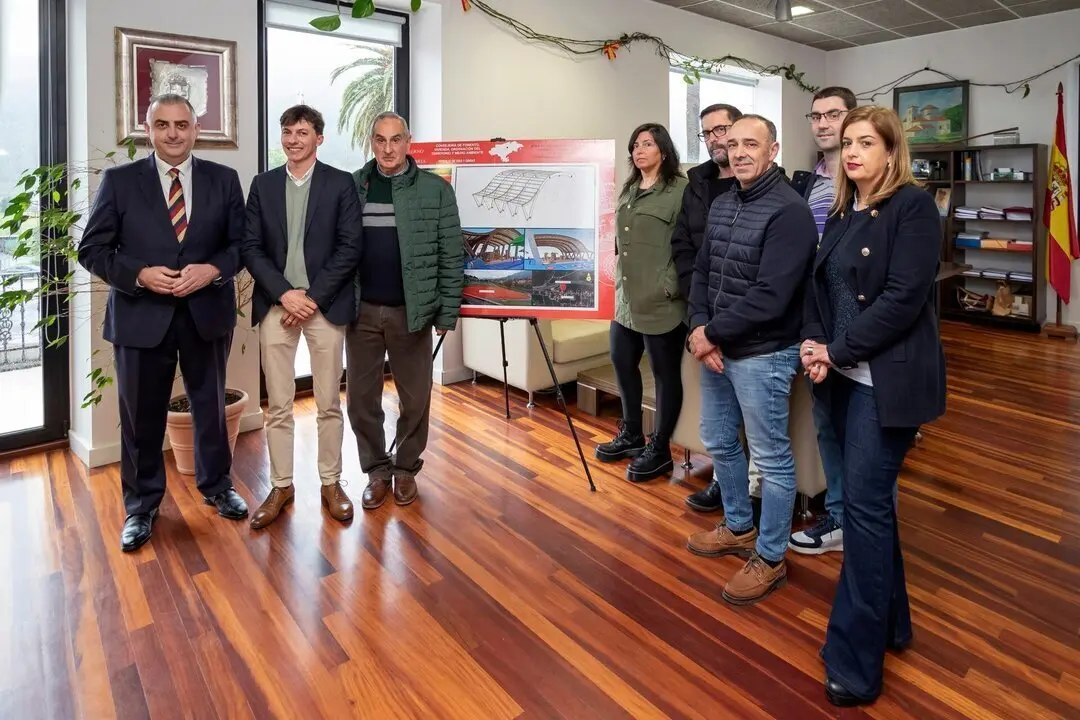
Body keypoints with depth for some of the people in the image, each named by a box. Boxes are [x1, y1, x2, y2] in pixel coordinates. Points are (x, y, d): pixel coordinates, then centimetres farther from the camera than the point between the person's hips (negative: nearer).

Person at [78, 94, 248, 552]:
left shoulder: (224, 179, 4)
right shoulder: (119, 180, 1)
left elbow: (242, 243, 3)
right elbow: (92, 249, 0)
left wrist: (213, 269, -16)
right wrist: (140, 275, -16)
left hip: (207, 312, 1)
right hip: (141, 315, -1)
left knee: (211, 406, 15)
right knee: (141, 416, 9)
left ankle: (217, 486, 34)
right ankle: (141, 506, 27)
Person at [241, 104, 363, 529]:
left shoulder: (341, 184, 2)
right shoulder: (263, 184, 10)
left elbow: (349, 248, -5)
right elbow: (251, 248, 5)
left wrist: (313, 297, -11)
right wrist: (284, 294, -10)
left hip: (325, 305, -2)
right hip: (276, 306, 2)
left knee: (329, 404, 6)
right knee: (277, 405, 6)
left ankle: (331, 483, 19)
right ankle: (281, 486, 19)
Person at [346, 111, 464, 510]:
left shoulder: (436, 189, -2)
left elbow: (450, 255, -3)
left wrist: (447, 312, -5)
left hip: (411, 312, -2)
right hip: (361, 311, 2)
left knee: (415, 398, 8)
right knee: (361, 398, 8)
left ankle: (406, 469, 28)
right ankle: (376, 470, 25)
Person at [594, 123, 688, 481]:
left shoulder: (680, 190, -8)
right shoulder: (628, 191, 16)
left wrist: (669, 288, -18)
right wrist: (617, 281, 15)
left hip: (661, 302, -8)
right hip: (626, 298, 9)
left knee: (666, 374, 4)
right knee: (622, 362, 17)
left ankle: (659, 450, 18)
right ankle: (631, 434, 36)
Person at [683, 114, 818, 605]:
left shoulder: (789, 212, -16)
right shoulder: (720, 204, 9)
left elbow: (769, 298, -24)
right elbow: (701, 272, 9)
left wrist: (711, 333, -16)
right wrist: (699, 330, -7)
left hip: (762, 355, -8)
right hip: (716, 347, 9)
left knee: (771, 458, 5)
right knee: (719, 443, 20)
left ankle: (770, 559, 21)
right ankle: (738, 527, 41)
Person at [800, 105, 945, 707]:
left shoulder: (914, 206, -8)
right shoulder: (843, 211, 14)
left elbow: (904, 297, -18)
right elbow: (820, 283, 11)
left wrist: (838, 350, -15)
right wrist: (814, 342, -6)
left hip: (889, 377, -8)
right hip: (847, 375, 8)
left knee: (865, 502, -8)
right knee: (873, 497, 15)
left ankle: (857, 660, 4)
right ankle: (892, 620, 32)